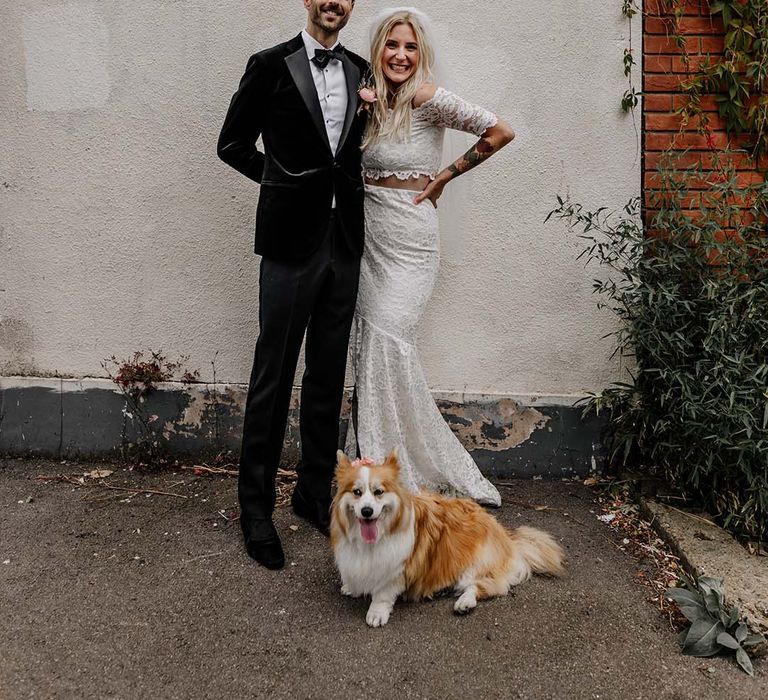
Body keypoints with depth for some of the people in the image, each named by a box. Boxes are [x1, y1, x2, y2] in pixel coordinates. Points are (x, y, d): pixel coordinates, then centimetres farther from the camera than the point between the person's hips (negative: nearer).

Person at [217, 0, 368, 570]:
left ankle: (315, 494, 25)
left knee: (328, 378, 11)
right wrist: (285, 180, 3)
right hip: (292, 240, -4)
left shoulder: (361, 72, 11)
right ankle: (256, 507, 13)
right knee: (273, 377, 1)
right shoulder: (270, 65, -2)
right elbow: (232, 144, 3)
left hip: (344, 242, 5)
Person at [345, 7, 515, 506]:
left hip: (408, 240, -7)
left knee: (387, 343, -10)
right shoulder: (373, 101, 11)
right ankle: (376, 463, 18)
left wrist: (444, 176, -4)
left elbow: (500, 132, -10)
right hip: (371, 238, 7)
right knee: (369, 347, 6)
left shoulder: (426, 97, -9)